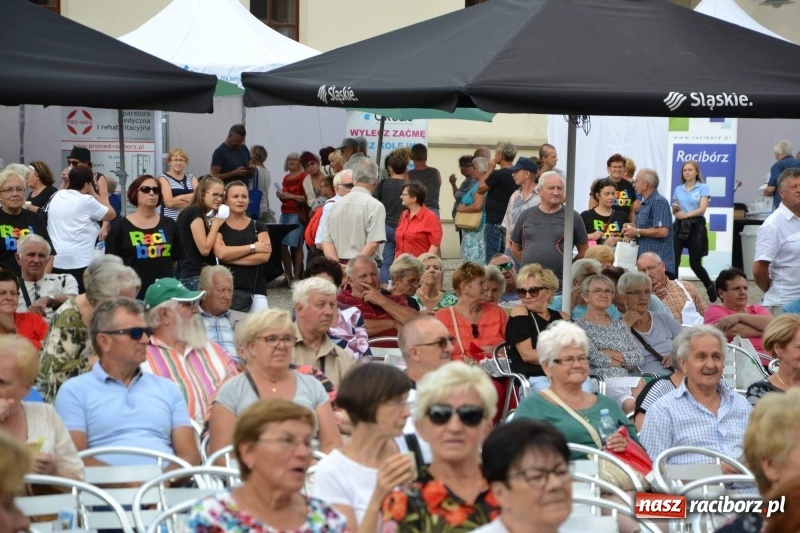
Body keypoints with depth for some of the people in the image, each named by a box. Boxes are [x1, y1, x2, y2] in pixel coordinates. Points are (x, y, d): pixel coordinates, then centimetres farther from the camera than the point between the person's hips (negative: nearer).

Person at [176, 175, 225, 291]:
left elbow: (213, 248, 17)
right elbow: (204, 249, -16)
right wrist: (215, 225, -5)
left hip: (202, 275, 10)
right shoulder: (194, 212, -10)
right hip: (195, 277, -10)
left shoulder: (202, 214, 19)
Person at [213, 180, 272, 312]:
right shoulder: (219, 227, 7)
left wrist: (230, 257, -7)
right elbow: (220, 253, -10)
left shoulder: (258, 227, 11)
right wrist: (253, 247, -8)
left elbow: (264, 256, -3)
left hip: (255, 289, 1)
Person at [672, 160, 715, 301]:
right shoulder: (678, 189, 14)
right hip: (679, 226, 4)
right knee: (673, 260, -11)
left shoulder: (703, 188, 0)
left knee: (695, 263, -2)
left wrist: (687, 214, -26)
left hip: (696, 226, -4)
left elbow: (702, 208, -12)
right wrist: (675, 210, -8)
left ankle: (711, 288, 21)